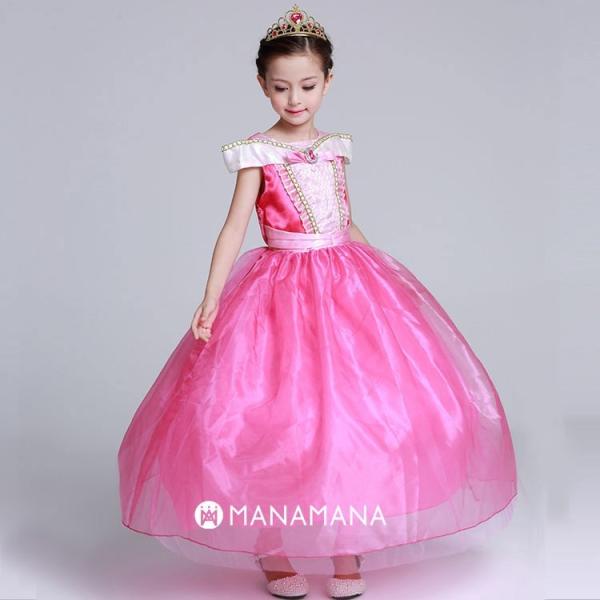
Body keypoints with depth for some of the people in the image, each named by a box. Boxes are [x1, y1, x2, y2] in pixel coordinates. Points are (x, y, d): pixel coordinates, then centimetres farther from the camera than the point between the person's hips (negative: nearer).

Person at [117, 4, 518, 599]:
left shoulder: (333, 147, 10)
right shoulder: (257, 152, -4)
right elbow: (235, 227, -10)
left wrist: (386, 274, 21)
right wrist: (211, 299, -19)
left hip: (347, 281, 5)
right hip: (281, 291, -4)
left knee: (351, 410, 2)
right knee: (275, 417, -3)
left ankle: (346, 547, 15)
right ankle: (270, 548, 14)